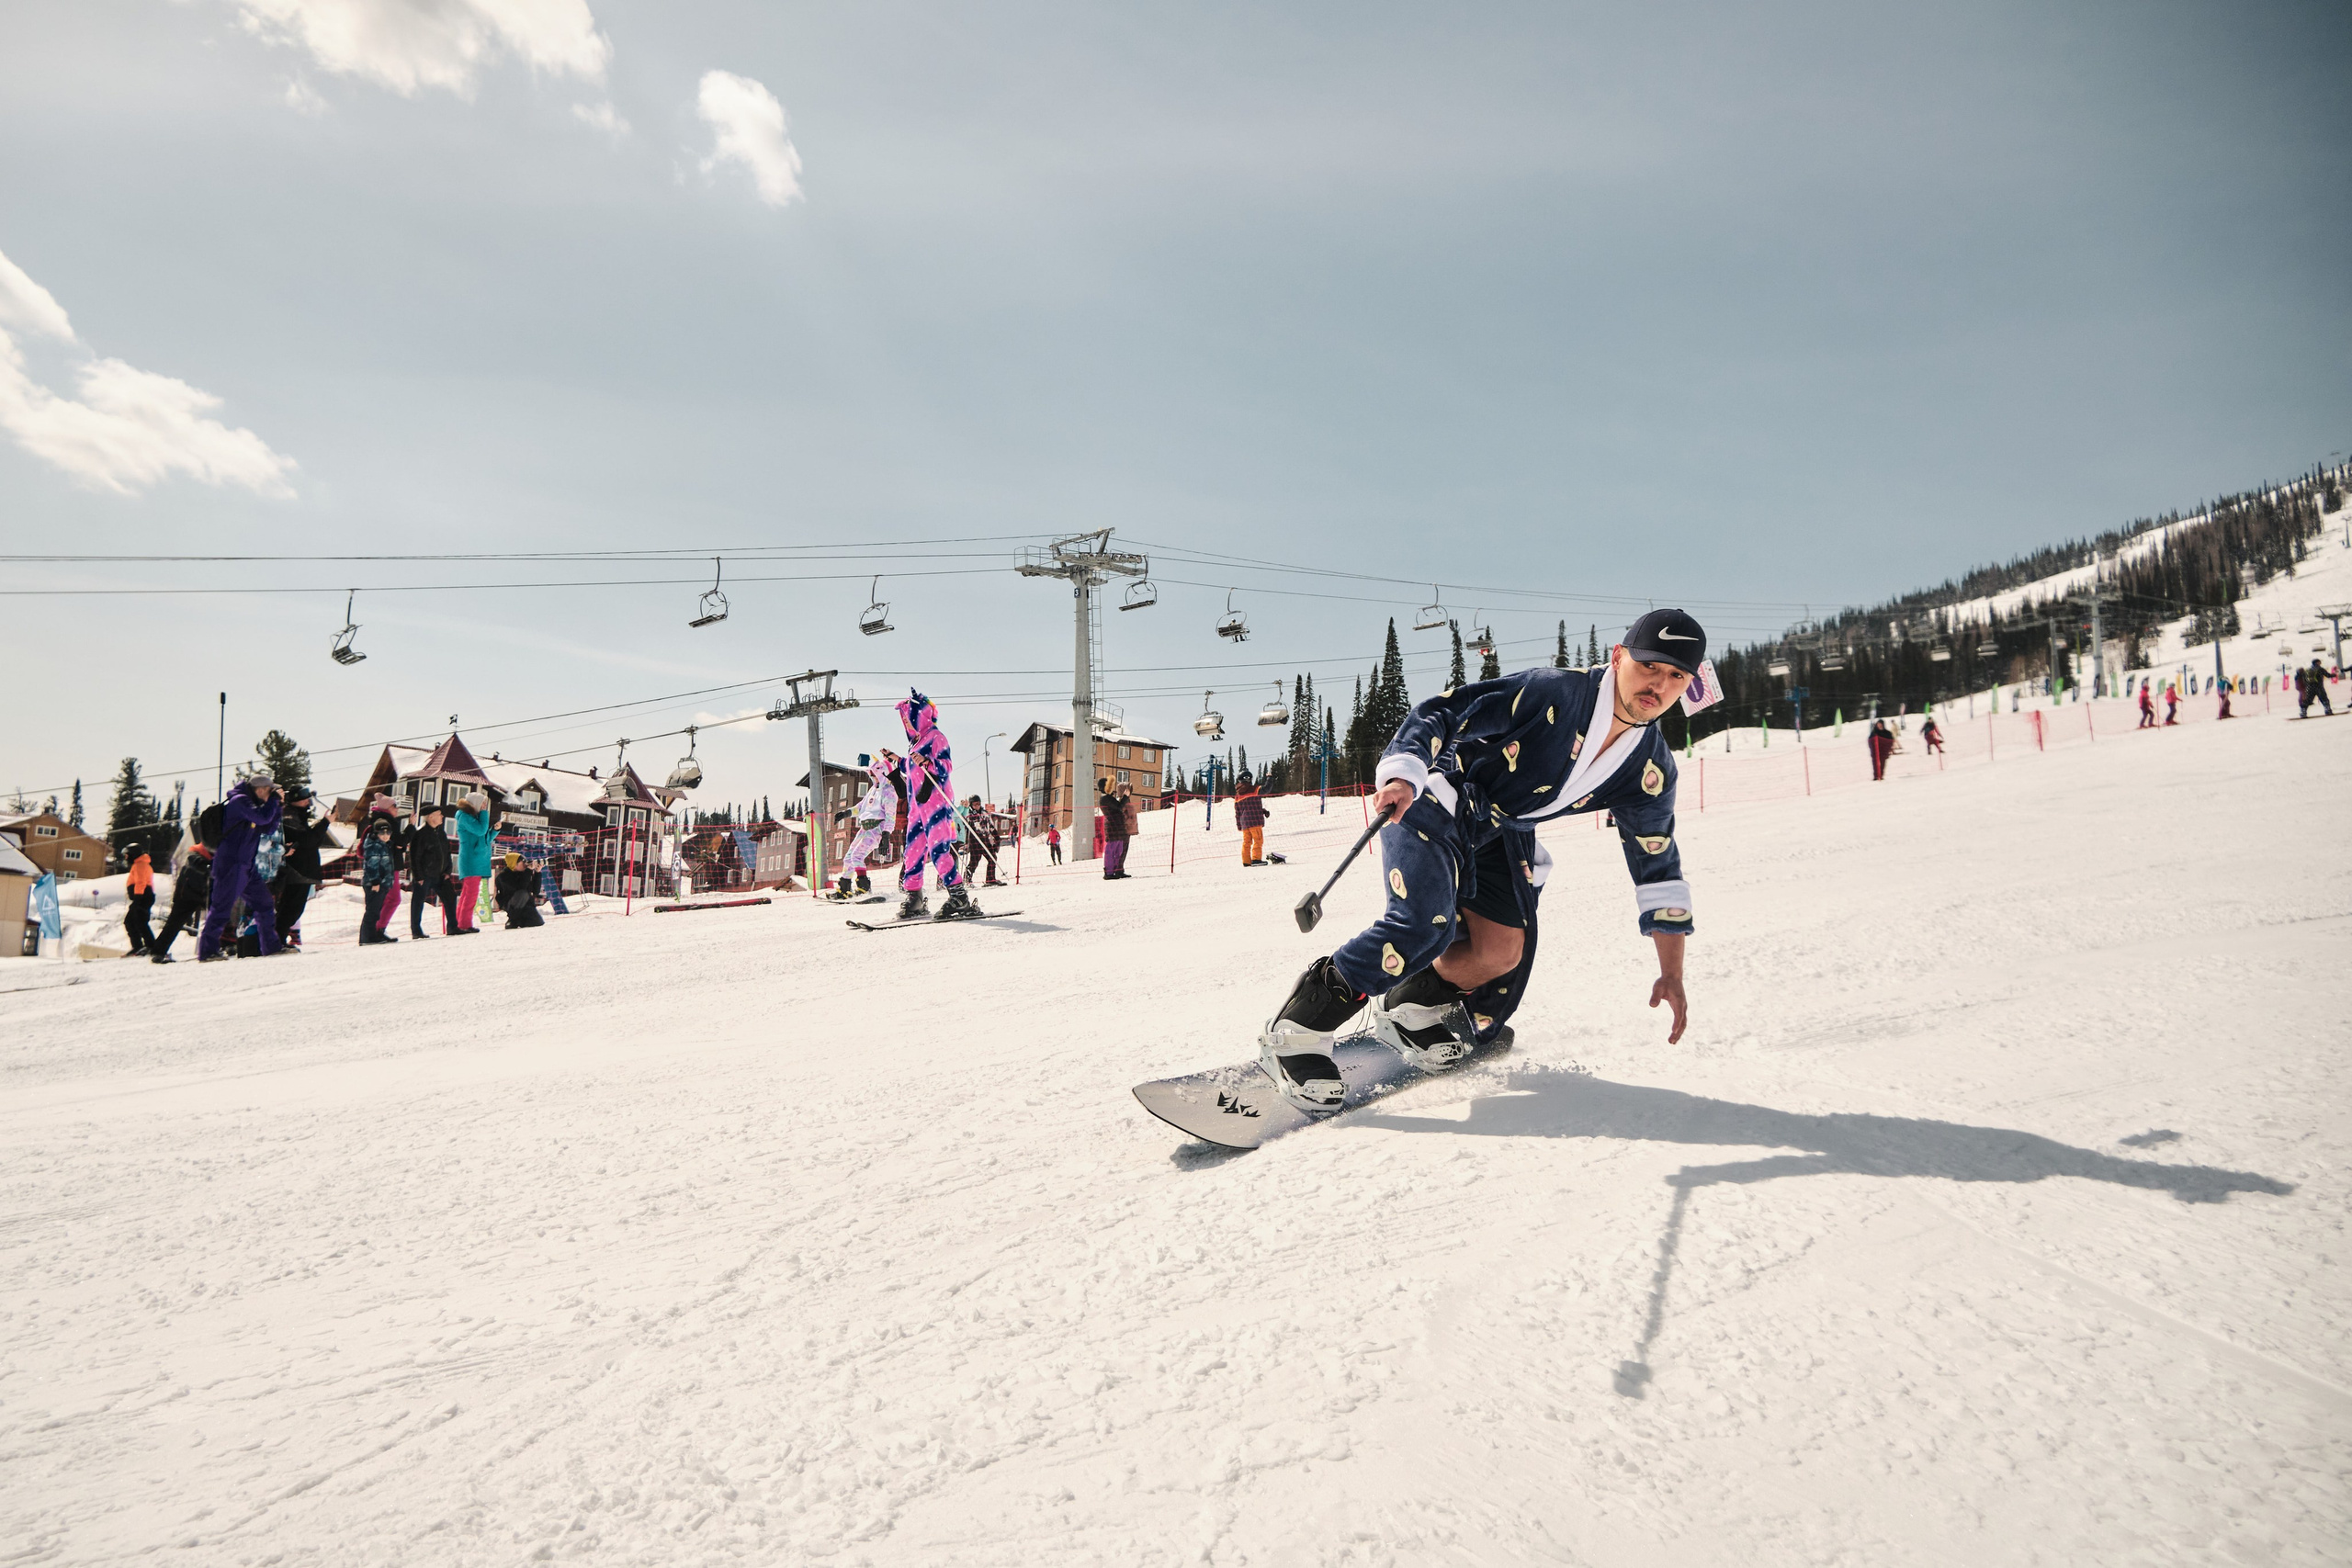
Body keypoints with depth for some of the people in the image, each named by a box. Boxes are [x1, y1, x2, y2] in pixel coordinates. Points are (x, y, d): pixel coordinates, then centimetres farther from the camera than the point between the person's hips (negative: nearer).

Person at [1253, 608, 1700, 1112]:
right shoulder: (1553, 692, -22)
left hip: (1504, 837, 7)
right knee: (1426, 925, -28)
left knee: (1503, 953, -13)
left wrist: (1671, 972, 3)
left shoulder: (1650, 770, -4)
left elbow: (1658, 866, 5)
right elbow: (1441, 714, -20)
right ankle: (1297, 1030, -20)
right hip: (1433, 803, -6)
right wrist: (1403, 776, -38)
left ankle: (1412, 1001, 15)